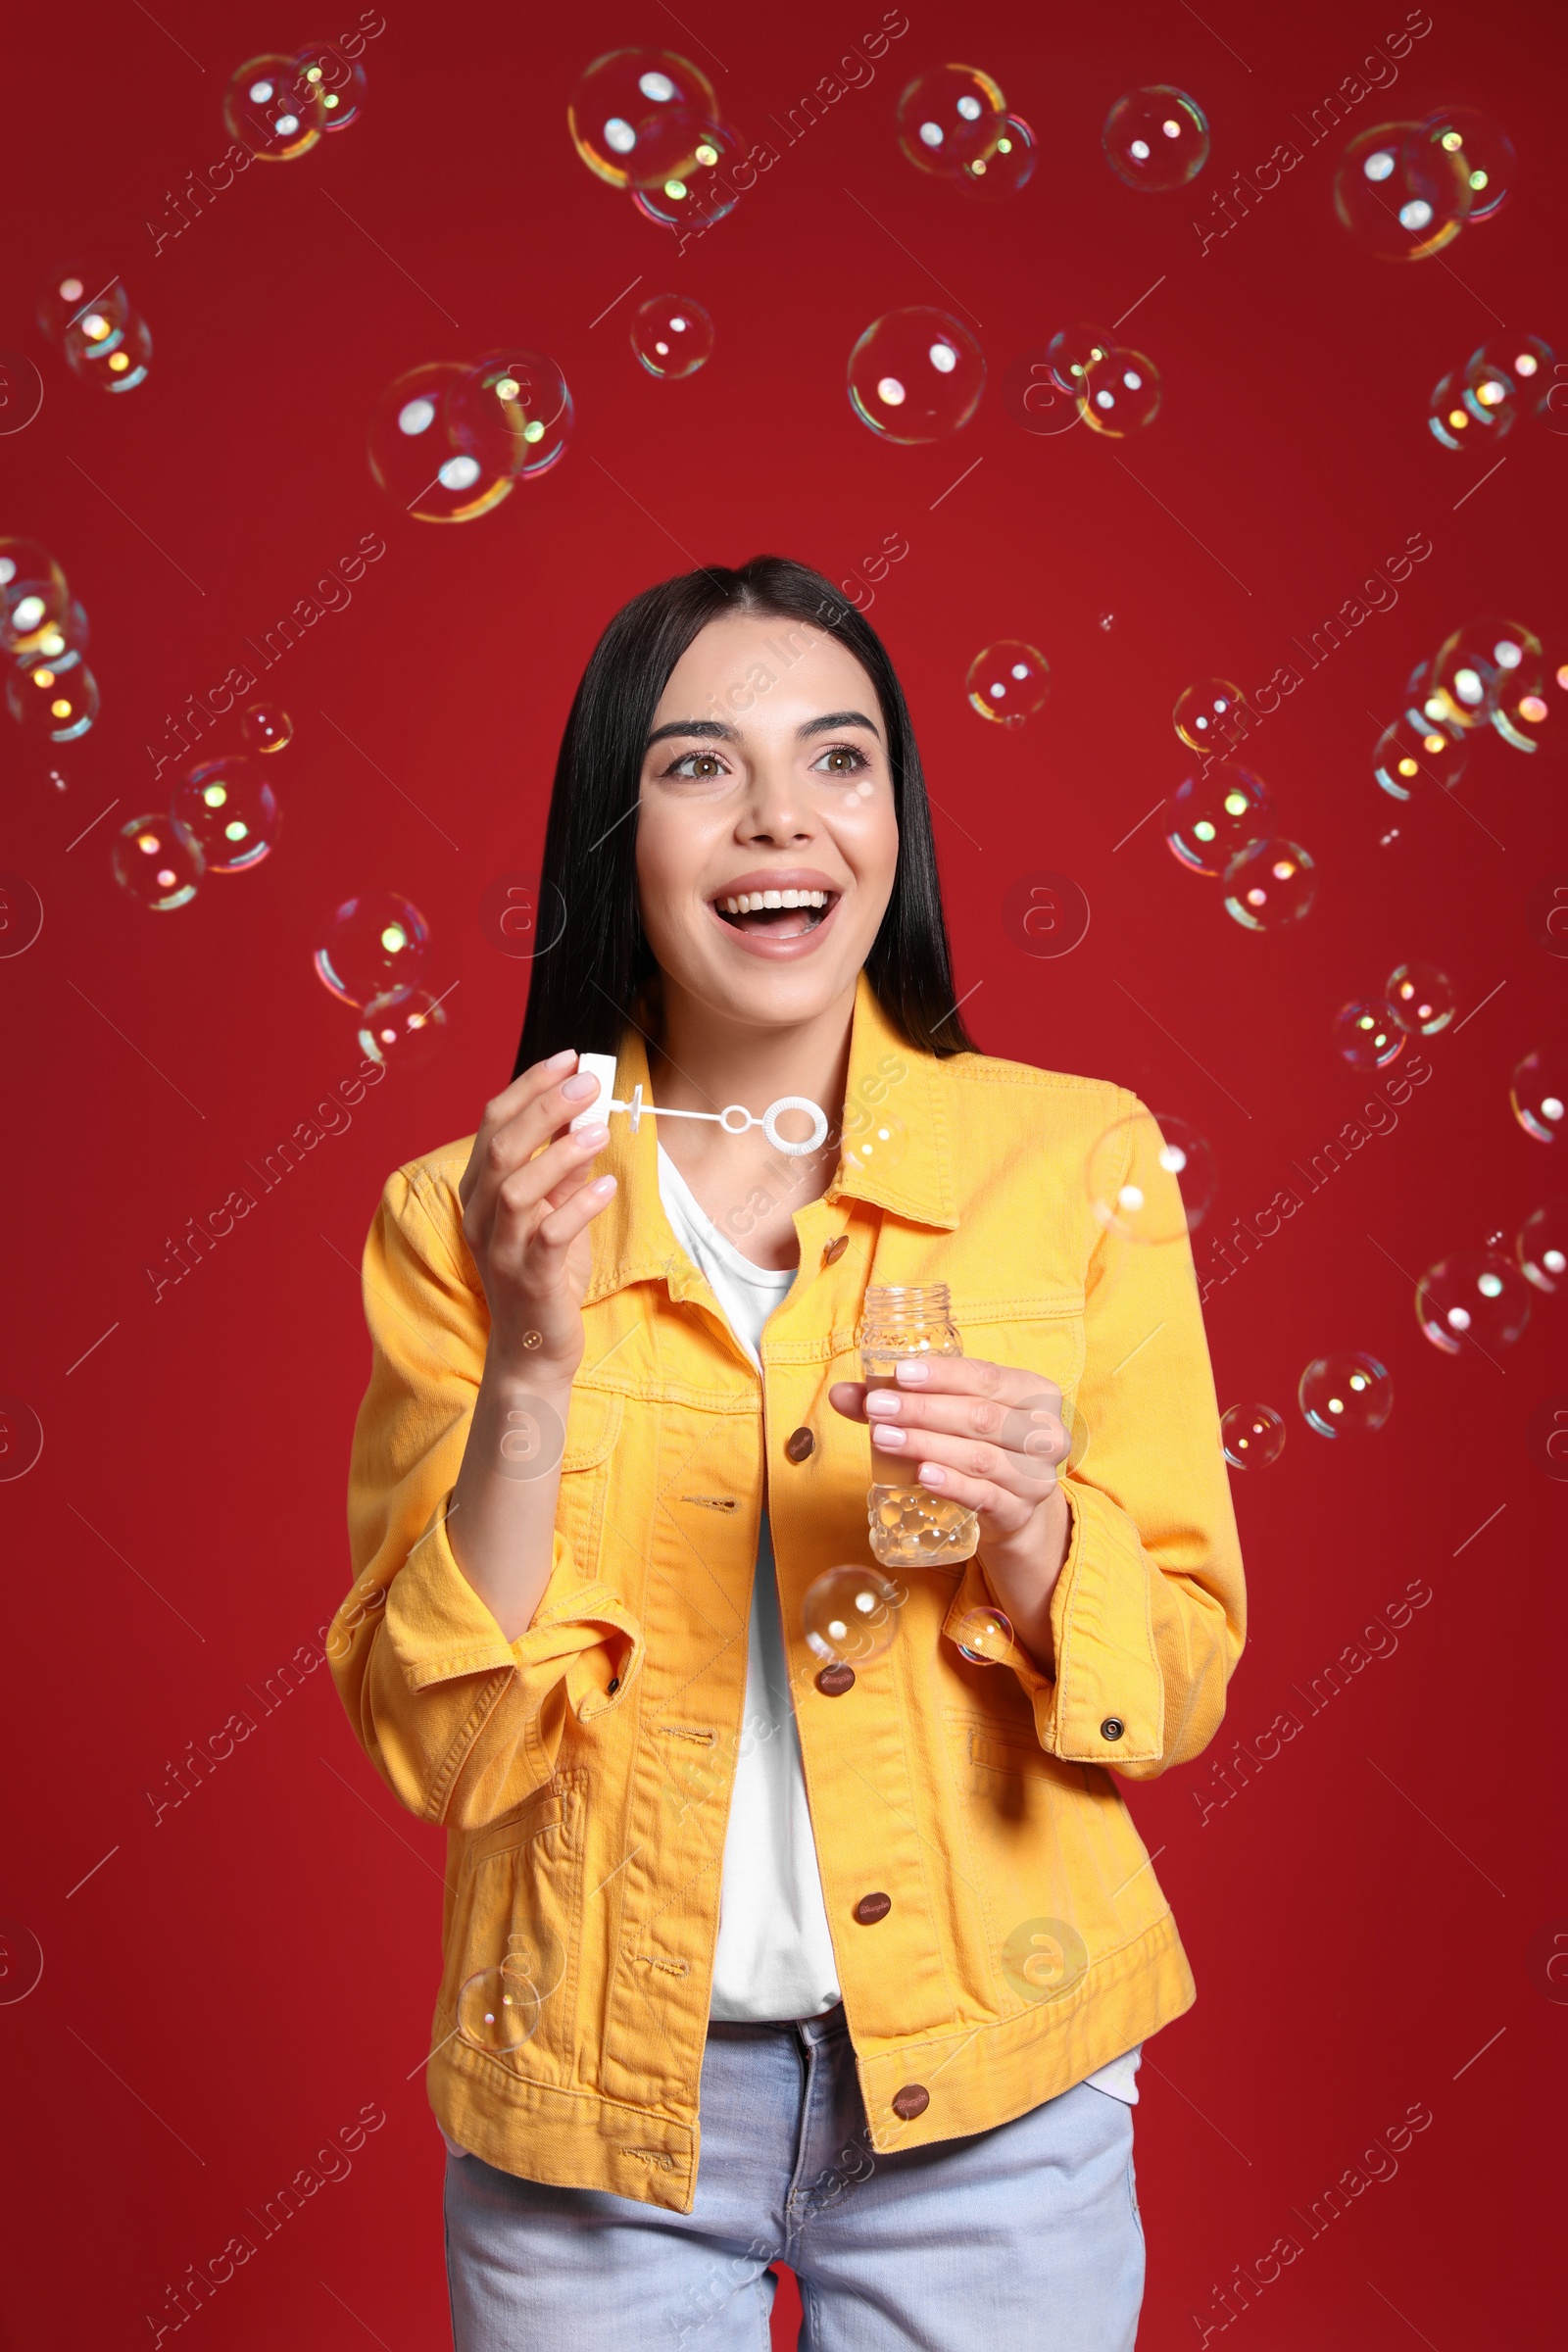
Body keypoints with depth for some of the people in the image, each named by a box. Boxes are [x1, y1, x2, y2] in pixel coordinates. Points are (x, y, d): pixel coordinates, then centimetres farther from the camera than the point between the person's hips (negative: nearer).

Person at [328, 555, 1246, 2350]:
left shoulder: (1076, 1156, -6)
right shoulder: (463, 1216, -7)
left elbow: (1176, 1690, -3)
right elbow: (441, 1756, -10)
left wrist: (1027, 1541, -22)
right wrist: (532, 1368, -22)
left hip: (985, 2082, 1)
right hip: (588, 2108, 0)